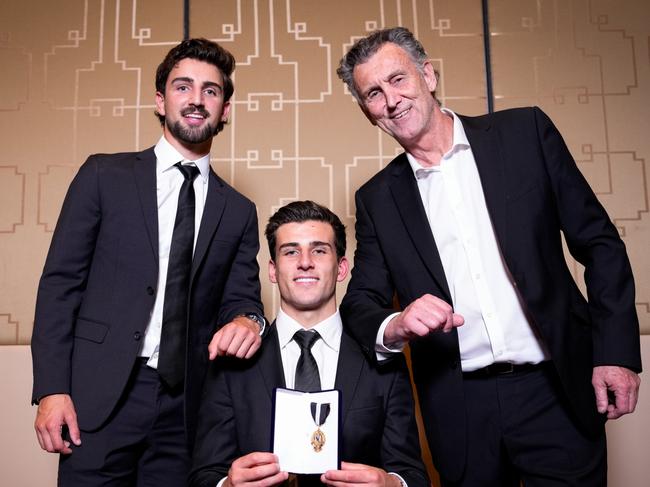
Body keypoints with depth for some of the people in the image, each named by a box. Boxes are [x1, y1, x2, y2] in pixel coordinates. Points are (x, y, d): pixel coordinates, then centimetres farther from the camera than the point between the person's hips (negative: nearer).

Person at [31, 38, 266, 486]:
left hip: (186, 410, 2)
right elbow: (61, 282, 0)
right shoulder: (105, 175, 3)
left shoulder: (239, 211, 10)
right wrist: (52, 388, -7)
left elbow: (242, 297, 9)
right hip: (100, 396, -1)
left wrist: (247, 319, -15)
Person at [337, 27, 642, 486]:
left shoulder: (525, 132, -1)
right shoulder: (378, 198, 4)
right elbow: (360, 303, 4)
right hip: (458, 409, 2)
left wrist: (617, 351, -5)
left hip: (554, 391, -1)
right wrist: (395, 325, -18)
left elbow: (599, 243, 1)